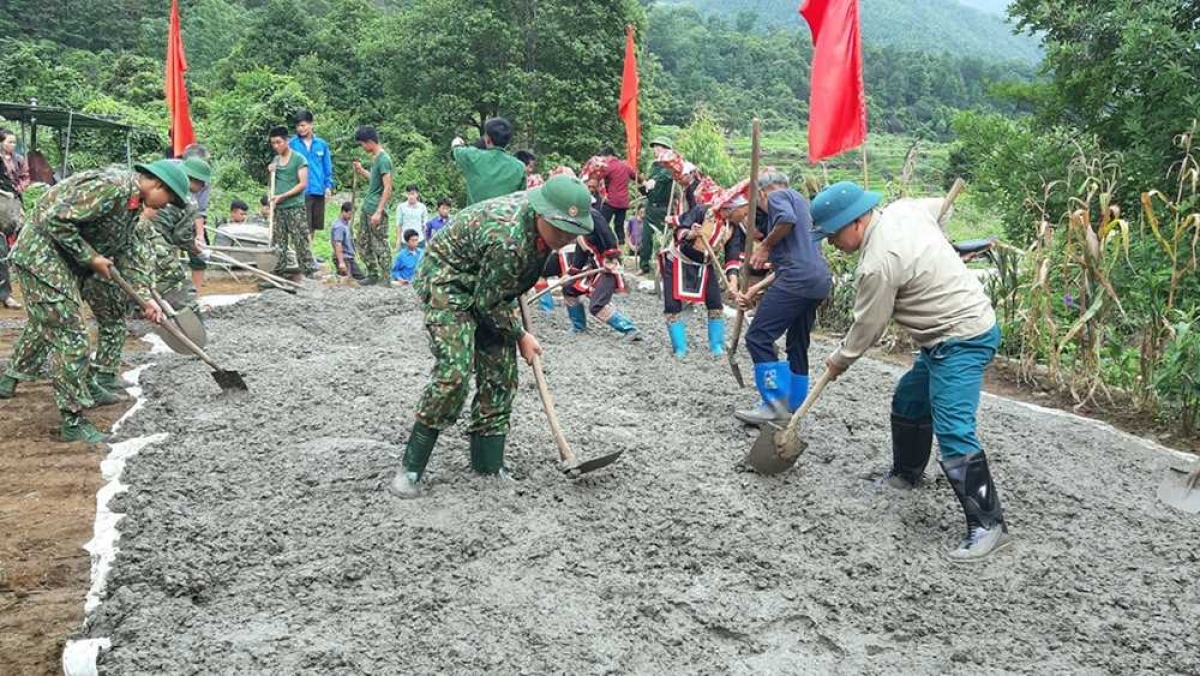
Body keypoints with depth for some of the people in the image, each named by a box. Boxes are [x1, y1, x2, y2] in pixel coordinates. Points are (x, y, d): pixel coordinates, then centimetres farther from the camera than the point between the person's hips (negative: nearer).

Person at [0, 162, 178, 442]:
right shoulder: (111, 187, -25)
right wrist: (91, 258, -20)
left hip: (61, 261, 10)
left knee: (44, 324, 27)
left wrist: (145, 298, 2)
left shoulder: (133, 203, 7)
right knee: (70, 335, -9)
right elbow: (56, 219, -28)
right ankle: (74, 422, -3)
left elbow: (130, 251, 11)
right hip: (41, 255, -10)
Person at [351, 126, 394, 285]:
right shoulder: (375, 157, 12)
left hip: (376, 209, -10)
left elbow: (387, 188, -19)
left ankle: (385, 280, 3)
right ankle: (373, 274, 23)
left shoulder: (383, 159, -15)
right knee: (363, 242, 14)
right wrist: (361, 171, 15)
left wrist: (379, 212, -22)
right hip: (366, 207, 10)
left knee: (380, 245, -4)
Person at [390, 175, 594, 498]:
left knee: (501, 373, 2)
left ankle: (489, 465, 13)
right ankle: (411, 467, -10)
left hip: (488, 284, 9)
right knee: (454, 372, -21)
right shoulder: (508, 239, -37)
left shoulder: (545, 219, -10)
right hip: (448, 280, -9)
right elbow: (488, 303, -23)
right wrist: (520, 336, -9)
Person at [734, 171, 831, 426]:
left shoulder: (777, 196, 4)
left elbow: (787, 220, -22)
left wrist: (765, 245, -5)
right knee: (798, 346, 15)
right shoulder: (801, 200, 32)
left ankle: (776, 406, -12)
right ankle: (793, 410, 20)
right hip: (820, 280, 10)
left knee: (758, 338, -10)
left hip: (798, 278, -10)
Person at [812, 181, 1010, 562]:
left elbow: (868, 327, -13)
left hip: (961, 339, -11)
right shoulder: (904, 209, 1)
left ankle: (988, 525, -14)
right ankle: (907, 473, 44)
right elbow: (937, 208, 24)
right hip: (966, 323, 11)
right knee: (908, 403, 24)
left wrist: (839, 361, 5)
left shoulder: (878, 264, -24)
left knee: (953, 433, -17)